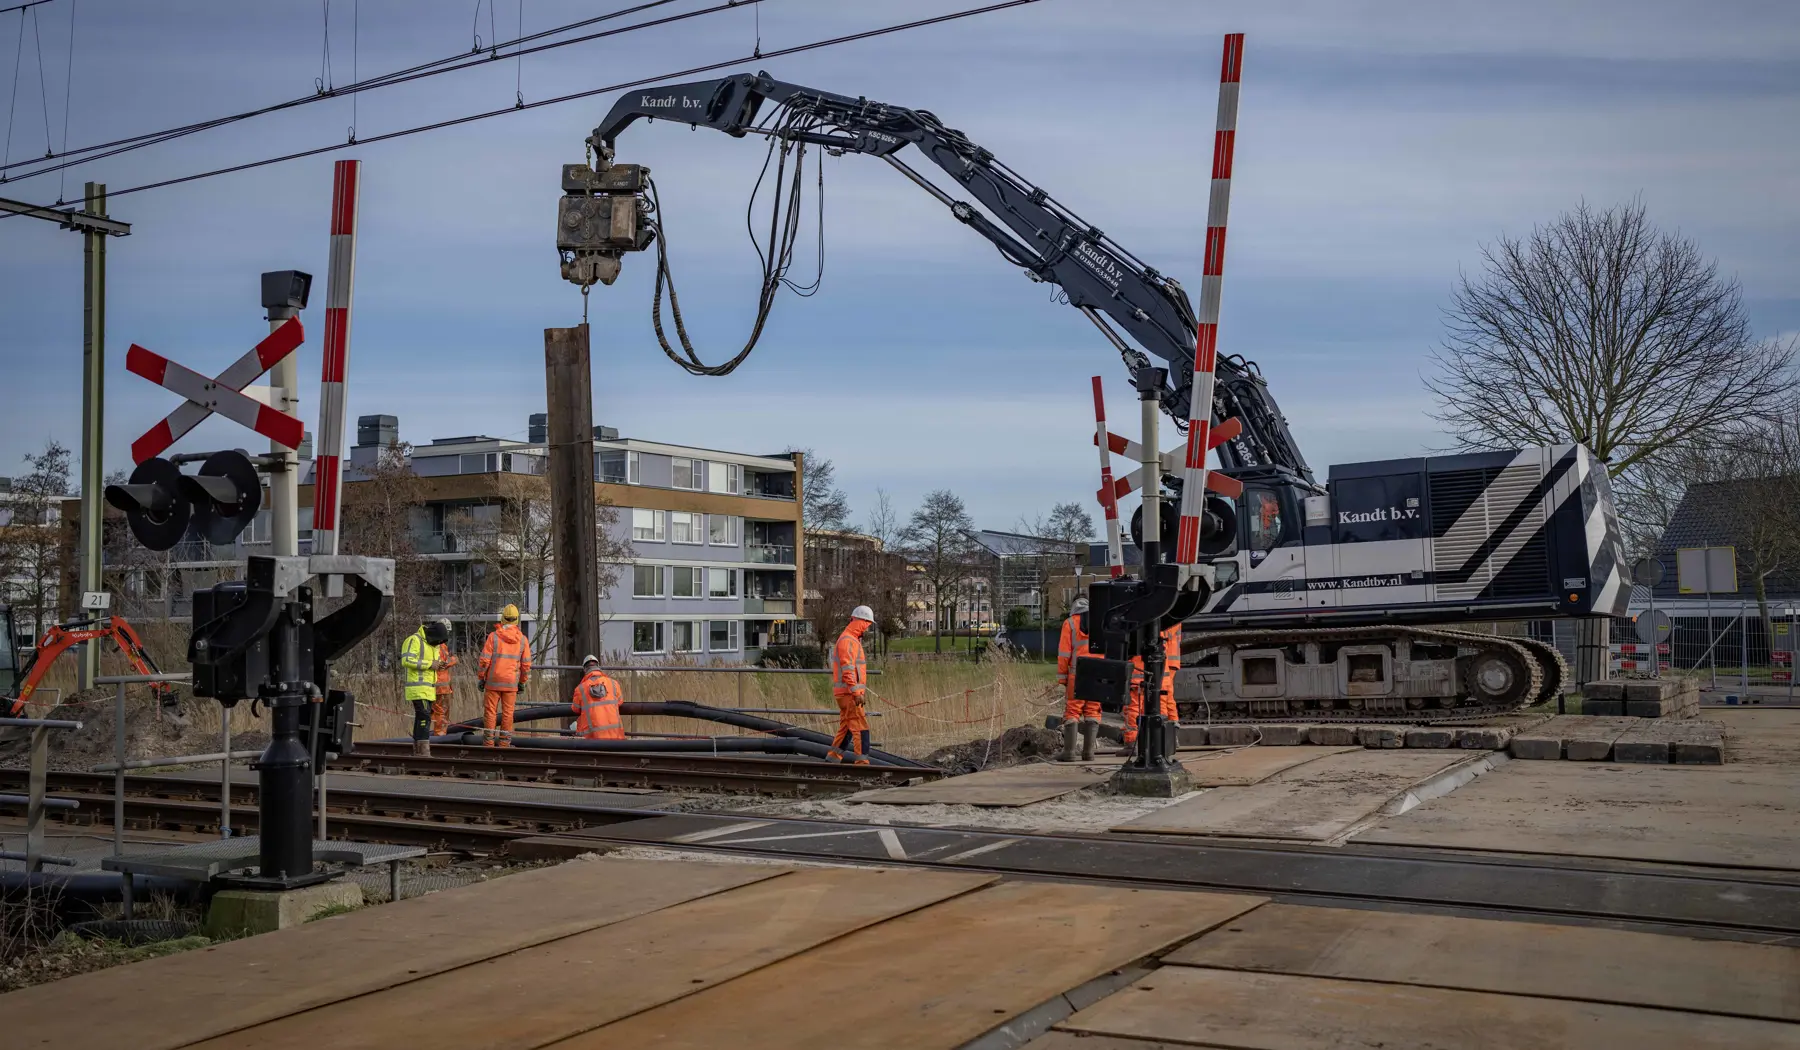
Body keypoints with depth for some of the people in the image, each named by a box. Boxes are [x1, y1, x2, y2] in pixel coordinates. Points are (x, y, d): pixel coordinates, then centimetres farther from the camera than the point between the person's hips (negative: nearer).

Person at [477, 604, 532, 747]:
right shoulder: (522, 639, 1)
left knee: (490, 711, 4)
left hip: (493, 681, -2)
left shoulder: (493, 636, -7)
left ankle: (488, 742, 5)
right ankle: (505, 742, 8)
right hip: (511, 682, 2)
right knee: (508, 713, 7)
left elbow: (484, 660, -7)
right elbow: (526, 664, 4)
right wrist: (522, 682, 15)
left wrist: (481, 678, 4)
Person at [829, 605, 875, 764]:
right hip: (848, 692, -10)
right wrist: (856, 693, -24)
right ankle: (861, 761, -12)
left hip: (849, 693, 10)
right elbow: (847, 670, -21)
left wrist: (859, 691, 23)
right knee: (860, 727, -11)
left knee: (846, 727, 14)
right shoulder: (847, 641, -14)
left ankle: (834, 757, 19)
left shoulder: (852, 640, 19)